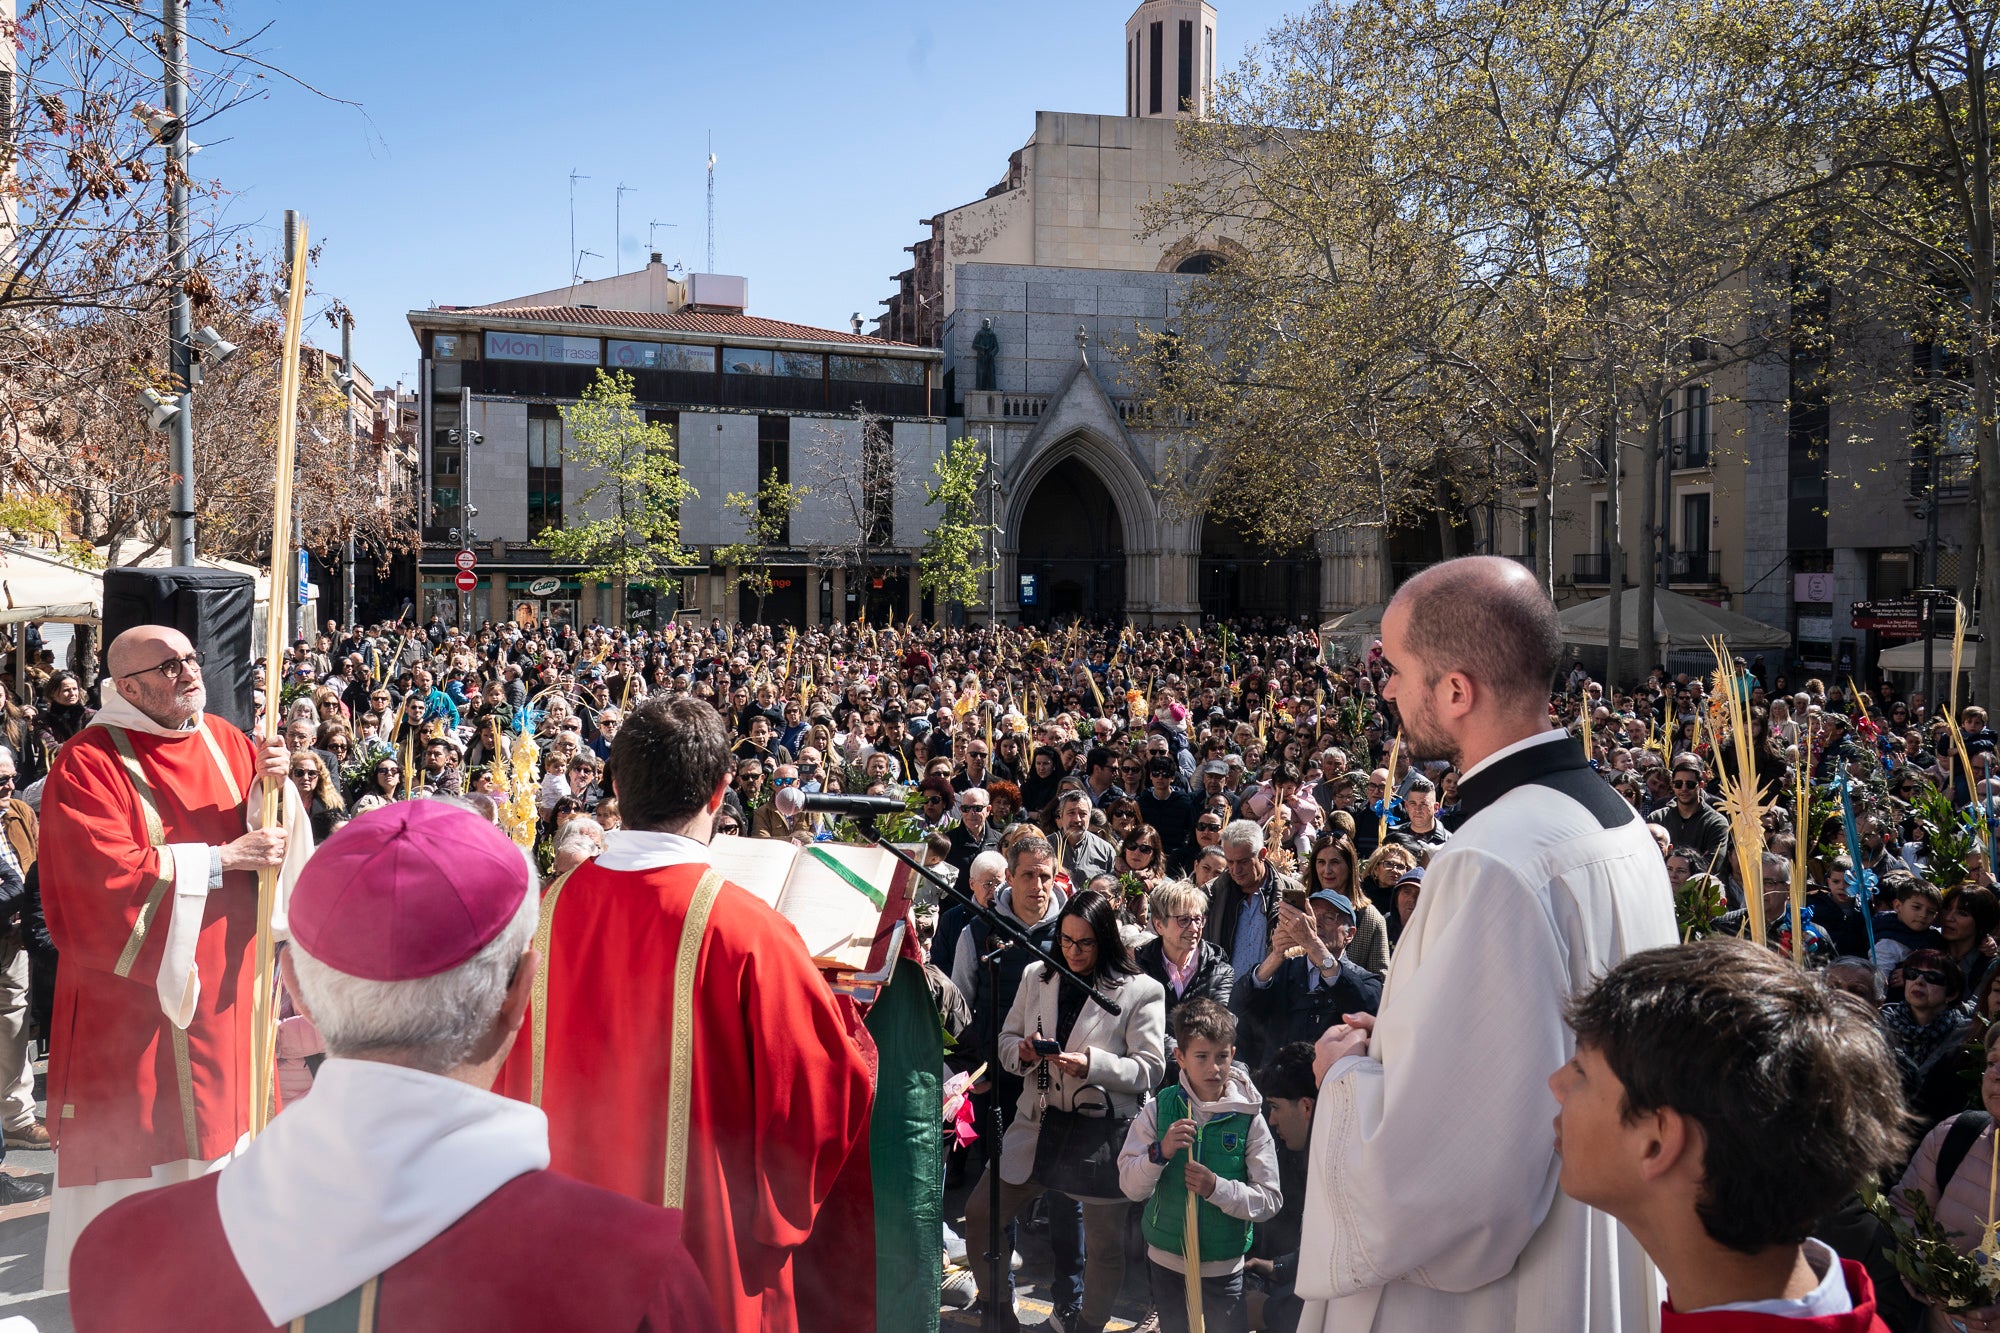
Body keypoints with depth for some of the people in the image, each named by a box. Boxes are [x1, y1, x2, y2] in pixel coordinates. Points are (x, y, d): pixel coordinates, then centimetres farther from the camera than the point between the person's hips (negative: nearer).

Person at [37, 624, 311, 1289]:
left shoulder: (222, 740, 5)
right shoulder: (89, 762, -12)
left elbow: (273, 834, 7)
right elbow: (109, 875, -21)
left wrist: (274, 782, -14)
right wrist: (221, 859, -19)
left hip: (222, 985, 6)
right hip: (132, 985, -6)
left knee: (214, 1124, 14)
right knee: (129, 1136, 3)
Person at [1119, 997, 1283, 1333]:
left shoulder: (1248, 1118, -11)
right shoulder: (1158, 1110, -8)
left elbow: (1269, 1201, -12)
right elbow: (1130, 1187, -9)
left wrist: (1217, 1188, -26)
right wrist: (1160, 1152, -26)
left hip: (1224, 1267, -2)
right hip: (1166, 1259, 2)